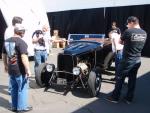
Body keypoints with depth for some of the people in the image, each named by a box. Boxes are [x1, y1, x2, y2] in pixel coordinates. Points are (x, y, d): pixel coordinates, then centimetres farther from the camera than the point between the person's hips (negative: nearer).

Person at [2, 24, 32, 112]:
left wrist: (6, 65, 29)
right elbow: (24, 57, -26)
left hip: (11, 69, 8)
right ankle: (22, 107, 14)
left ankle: (14, 106, 28)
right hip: (20, 70, -8)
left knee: (14, 88, 18)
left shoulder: (7, 41, 9)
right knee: (22, 88, 5)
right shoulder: (21, 42, -18)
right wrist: (28, 69, -23)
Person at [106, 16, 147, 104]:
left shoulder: (128, 31, -16)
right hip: (137, 60, 6)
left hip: (127, 60, -6)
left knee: (120, 79, 7)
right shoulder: (144, 33, 3)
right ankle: (129, 99, 26)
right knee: (132, 79, 15)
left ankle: (115, 97, 17)